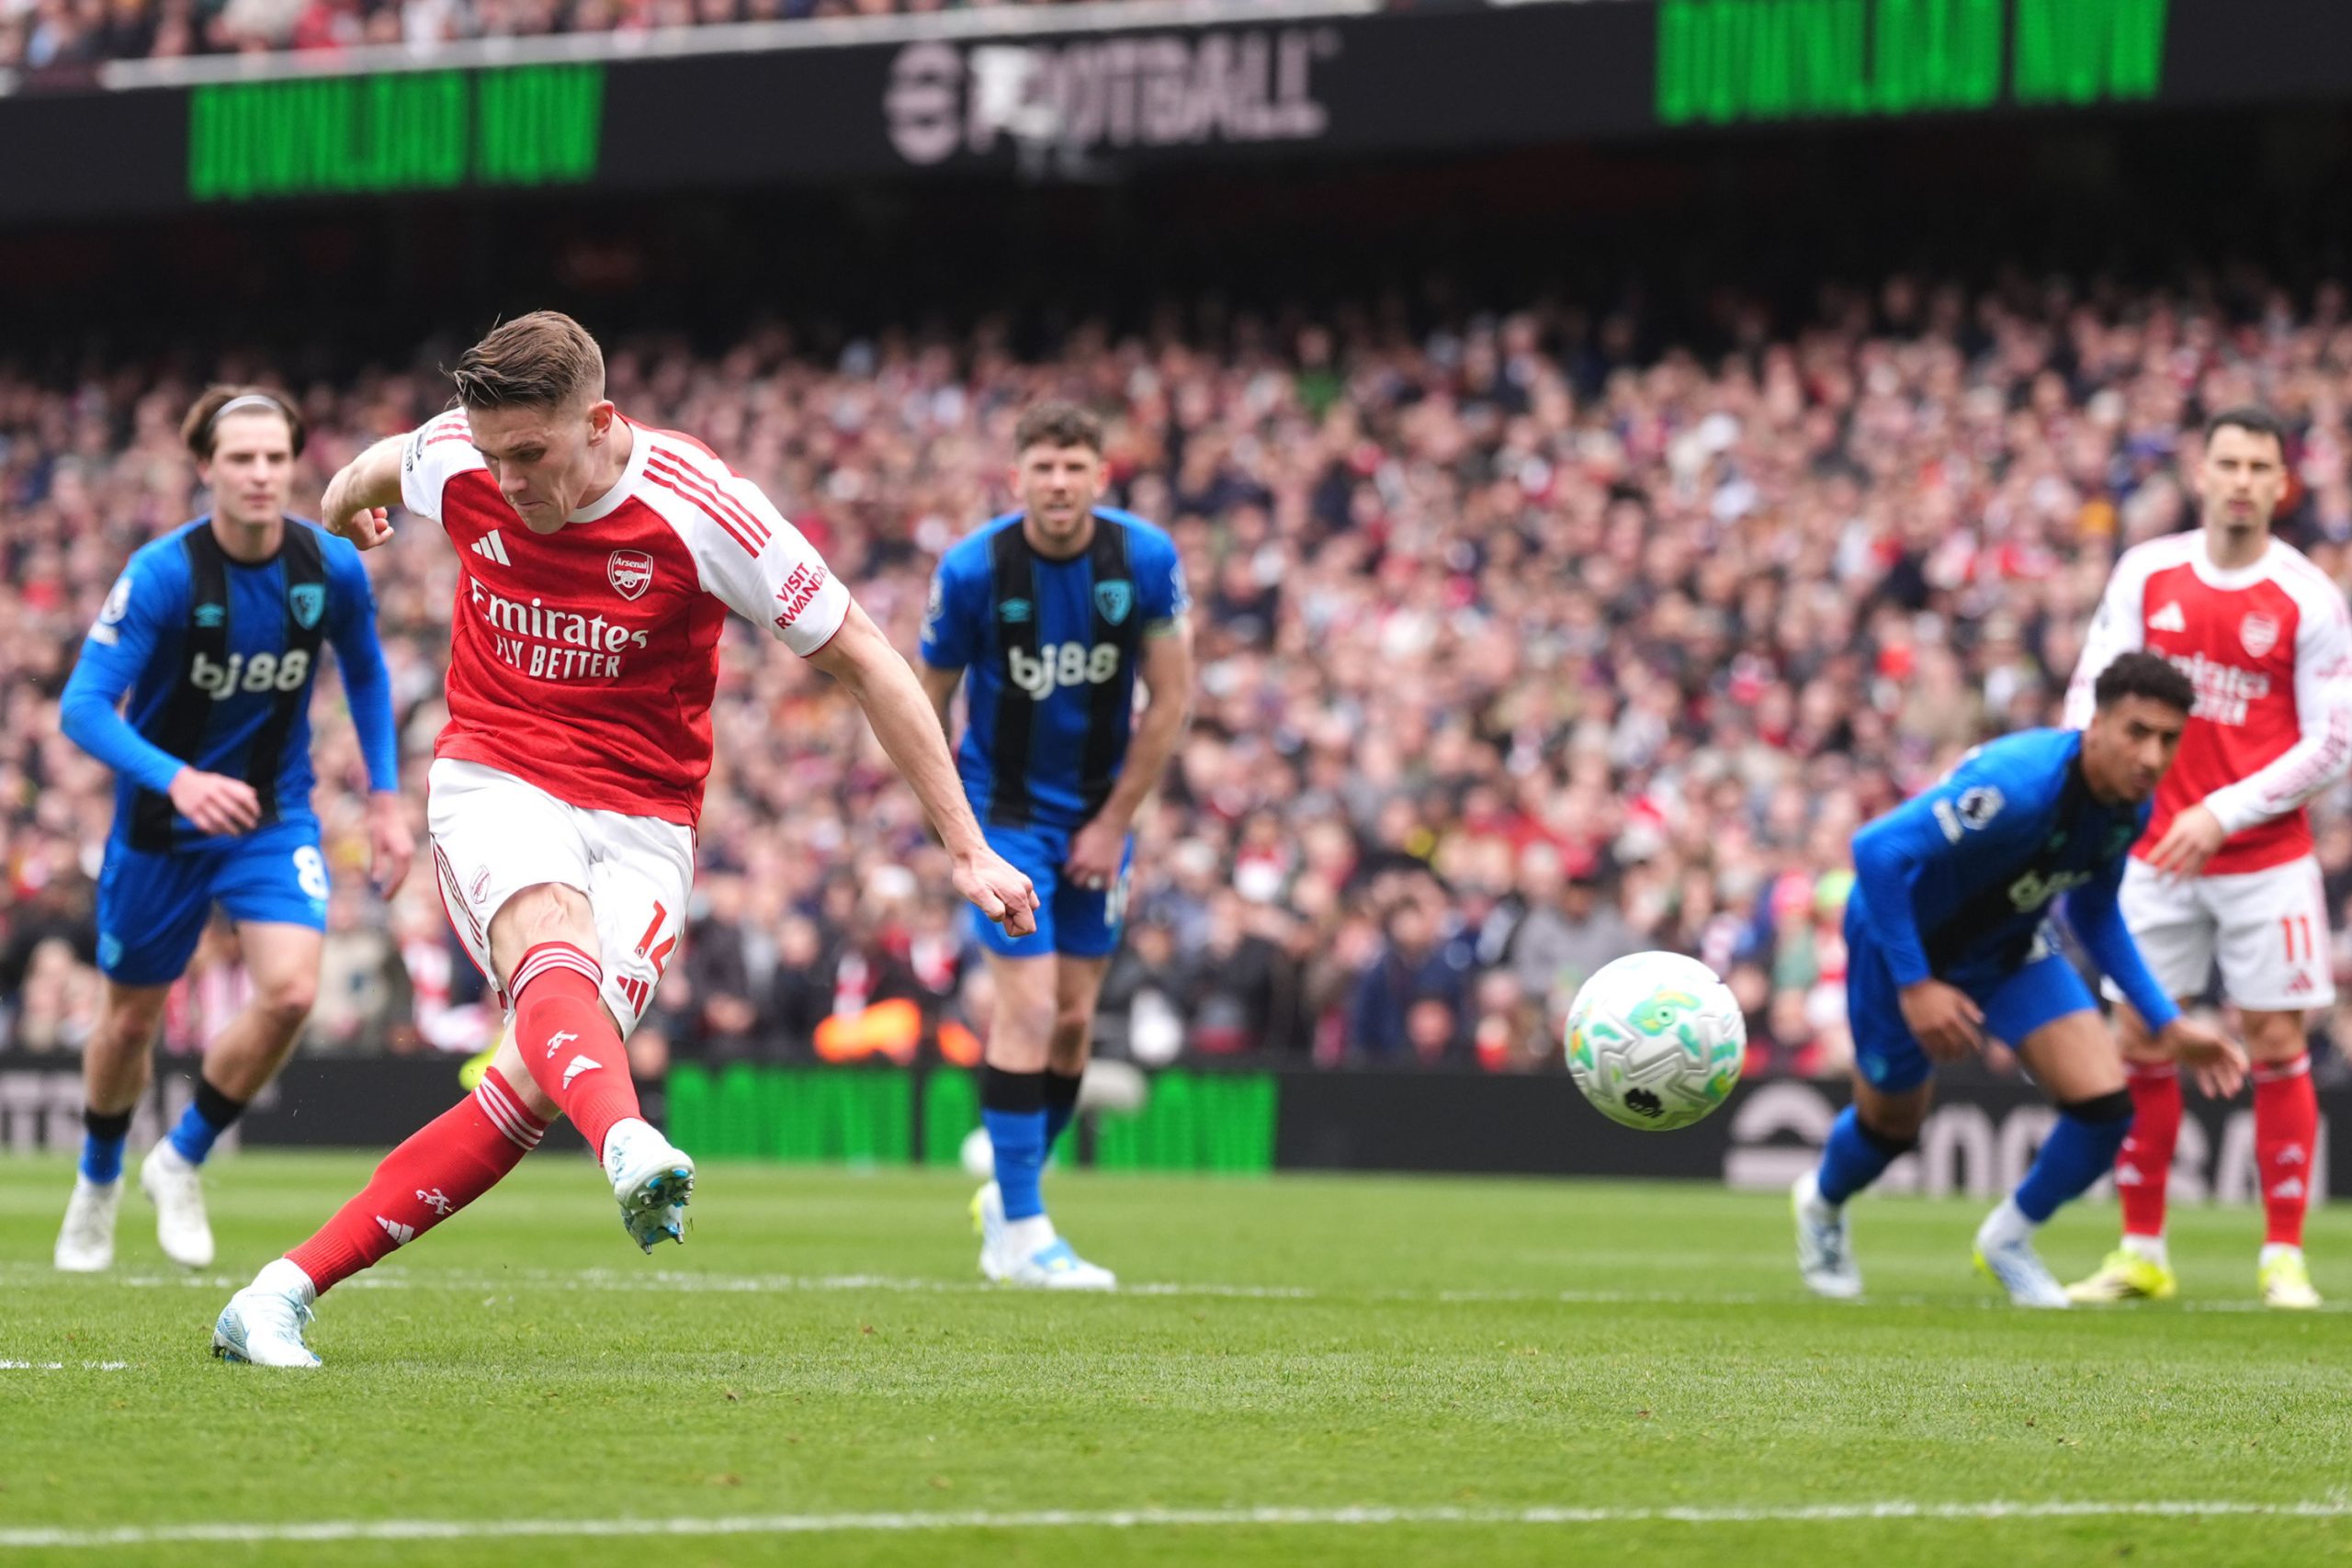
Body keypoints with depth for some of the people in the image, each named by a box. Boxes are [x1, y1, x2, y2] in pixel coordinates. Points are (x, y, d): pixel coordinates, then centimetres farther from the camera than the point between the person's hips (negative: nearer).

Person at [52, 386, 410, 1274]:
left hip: (274, 813, 2)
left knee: (291, 992, -20)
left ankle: (181, 1165, 4)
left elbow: (364, 674, 9)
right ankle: (98, 1184, 41)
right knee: (132, 1017, 12)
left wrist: (385, 798, 4)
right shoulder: (162, 574, -24)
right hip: (161, 820, -2)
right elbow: (83, 707, -30)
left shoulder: (333, 568, -12)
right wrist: (179, 779, -46)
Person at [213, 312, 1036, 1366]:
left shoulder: (704, 510, -15)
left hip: (641, 818, -1)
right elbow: (373, 470, 21)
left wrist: (966, 847, -7)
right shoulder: (453, 460, -6)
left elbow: (860, 659, -7)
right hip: (497, 776, 1)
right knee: (552, 951, -35)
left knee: (537, 1084, -19)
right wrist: (342, 510, 46)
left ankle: (286, 1291, -15)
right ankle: (631, 1149, -66)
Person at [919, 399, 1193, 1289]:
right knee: (1029, 1008, -13)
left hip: (1099, 814, 3)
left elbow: (1170, 697, -4)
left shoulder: (1146, 559, -12)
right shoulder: (972, 570, -17)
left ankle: (1008, 1193, 26)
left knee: (1074, 1018, 7)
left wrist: (1115, 822, -5)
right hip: (1006, 807, -3)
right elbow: (929, 699, -3)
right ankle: (1020, 1233, -8)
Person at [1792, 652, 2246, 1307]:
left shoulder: (2129, 806, -13)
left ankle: (2010, 1239, 16)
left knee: (2104, 1102, -11)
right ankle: (1822, 1204, 52)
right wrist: (1914, 985, -36)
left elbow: (2095, 913, 7)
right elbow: (1876, 848, -39)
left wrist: (2169, 1025, 2)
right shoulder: (2019, 783, -39)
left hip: (2010, 946, 6)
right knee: (1892, 1119, 14)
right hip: (1902, 939, -6)